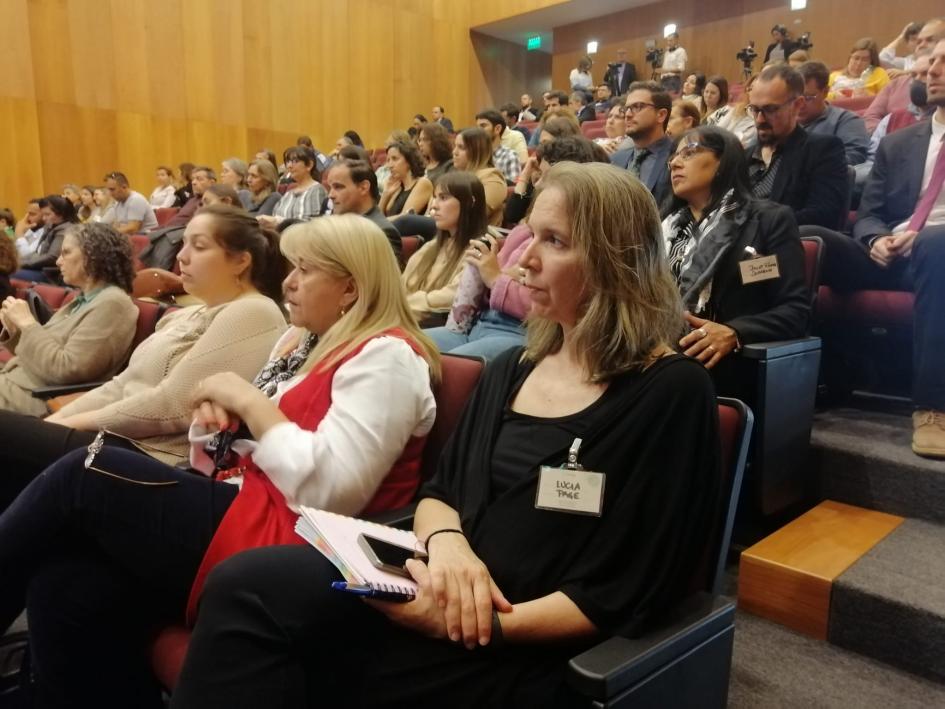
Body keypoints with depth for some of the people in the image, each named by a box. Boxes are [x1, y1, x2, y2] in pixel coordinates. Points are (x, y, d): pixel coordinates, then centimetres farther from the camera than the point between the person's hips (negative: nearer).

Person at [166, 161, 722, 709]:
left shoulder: (670, 393, -10)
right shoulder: (513, 369, 12)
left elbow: (617, 598, -13)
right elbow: (440, 493, 12)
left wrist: (487, 624, -20)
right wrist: (446, 541, -11)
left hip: (525, 654, -6)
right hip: (448, 591, 6)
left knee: (249, 592, -20)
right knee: (244, 583, -17)